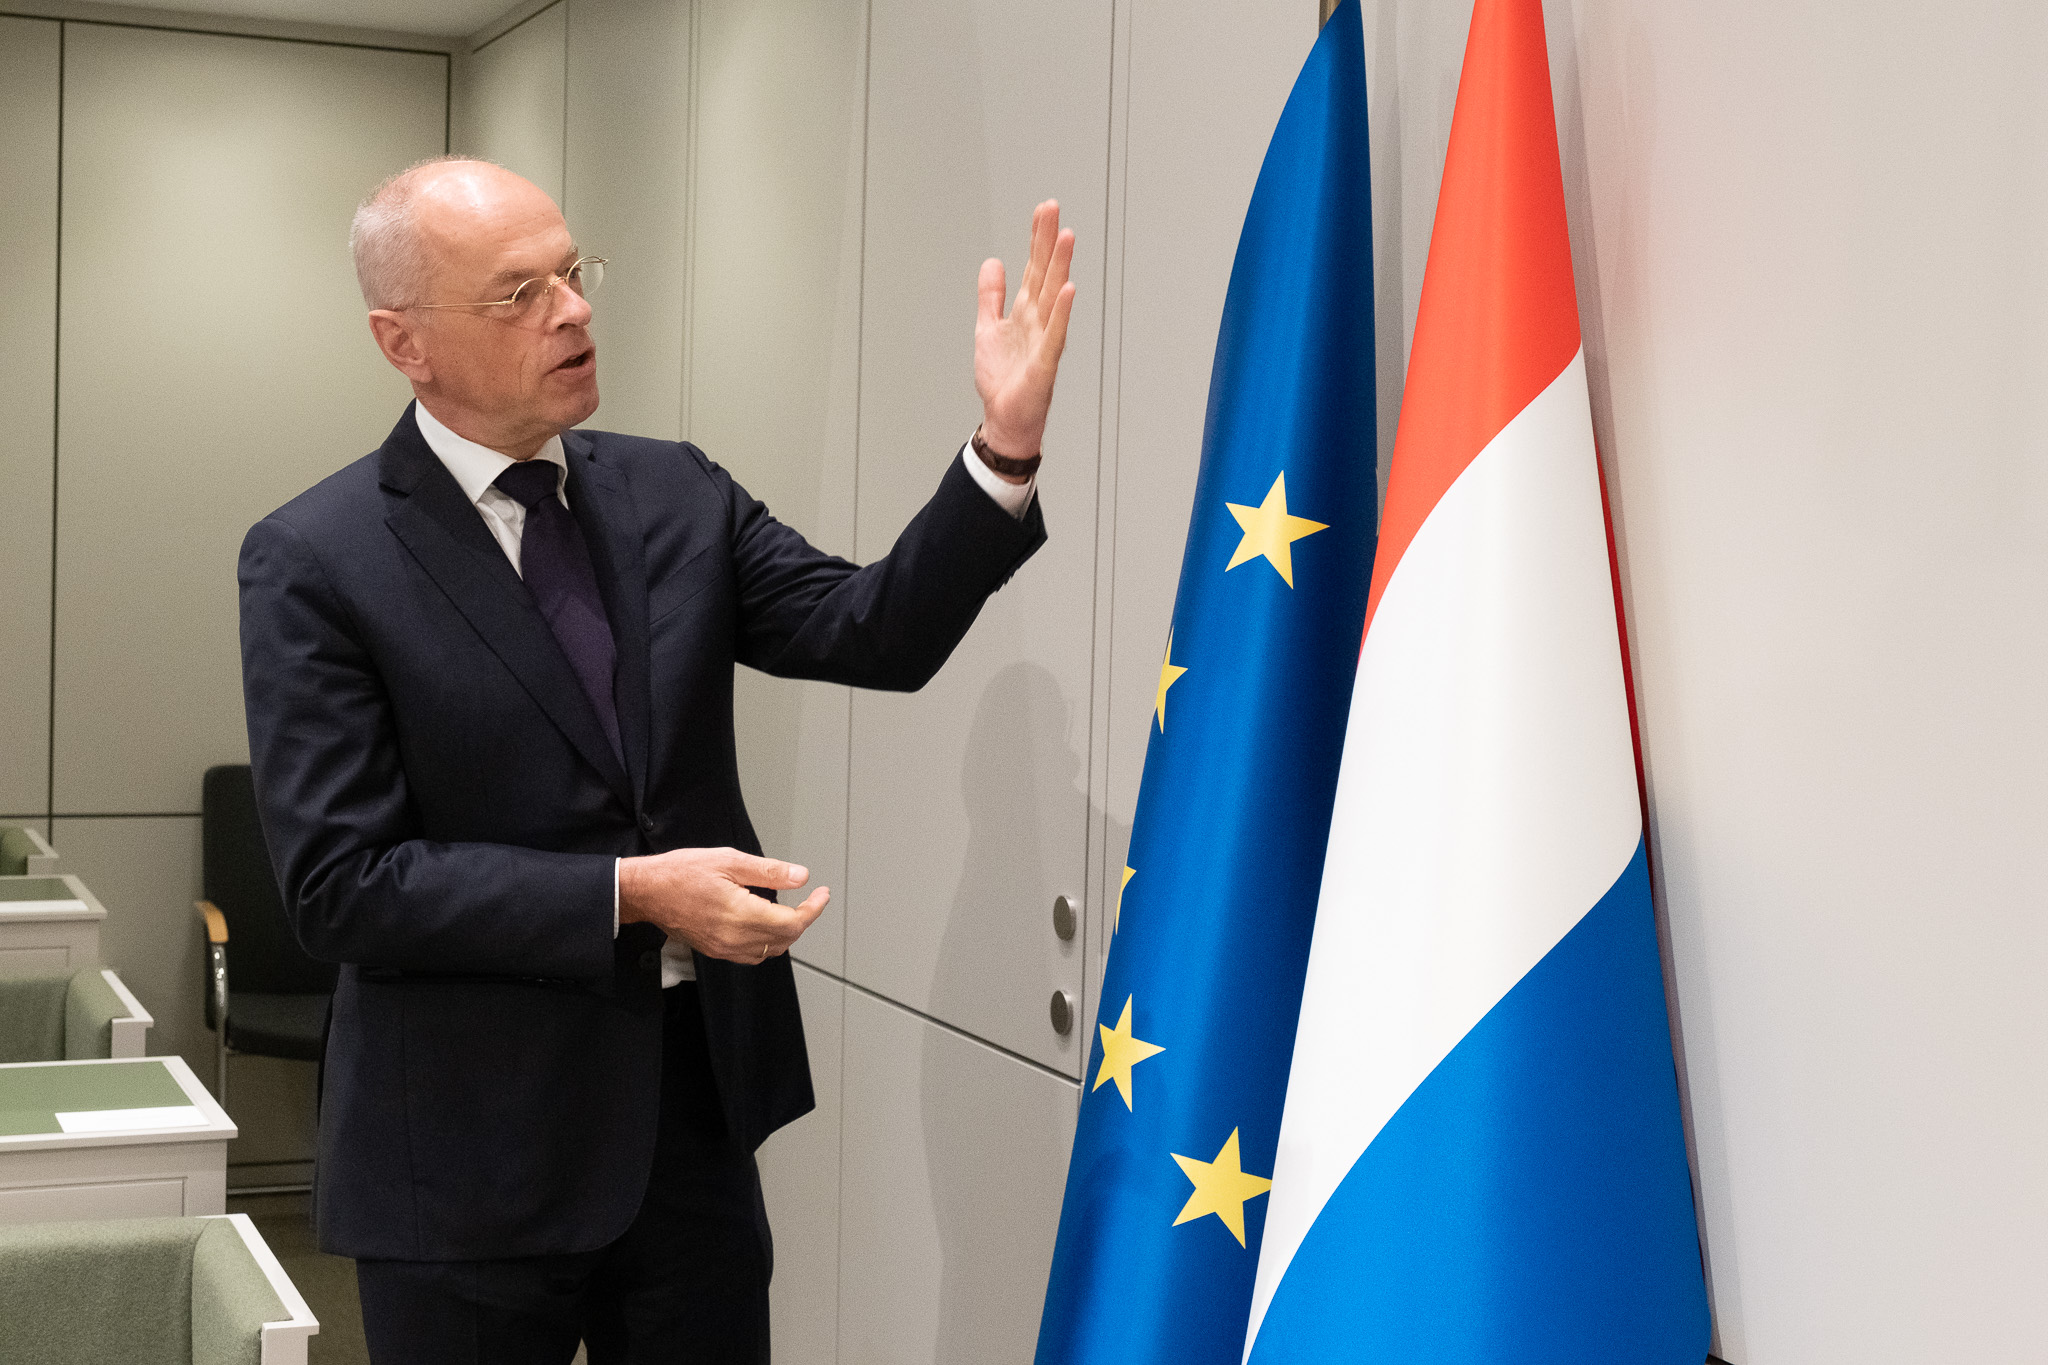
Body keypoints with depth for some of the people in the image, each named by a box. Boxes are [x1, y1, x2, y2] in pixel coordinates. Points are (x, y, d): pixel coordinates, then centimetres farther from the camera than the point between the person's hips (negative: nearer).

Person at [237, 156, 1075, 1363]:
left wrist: (1007, 447, -19)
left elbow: (879, 637, -5)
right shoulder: (315, 564, -9)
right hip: (476, 1158, -4)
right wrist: (631, 895, -20)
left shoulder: (676, 495, 5)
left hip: (698, 1108, 4)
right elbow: (343, 884, -15)